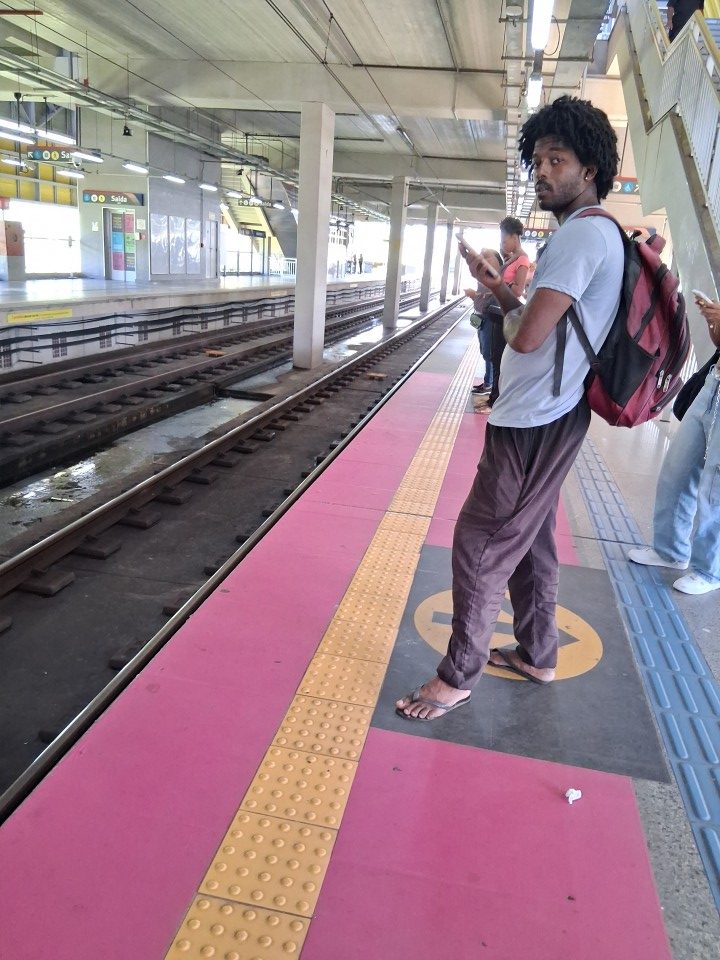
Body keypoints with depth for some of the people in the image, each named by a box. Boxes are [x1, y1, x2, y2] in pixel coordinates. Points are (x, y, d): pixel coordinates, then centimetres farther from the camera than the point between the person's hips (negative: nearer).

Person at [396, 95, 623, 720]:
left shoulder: (583, 233, -17)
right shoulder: (596, 233, 15)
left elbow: (526, 336, -24)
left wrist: (504, 299, -4)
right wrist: (501, 288, 10)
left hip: (533, 425, -10)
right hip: (548, 416, 11)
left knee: (481, 544, -2)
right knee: (529, 537, 18)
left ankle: (459, 675, 12)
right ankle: (537, 655, 33)